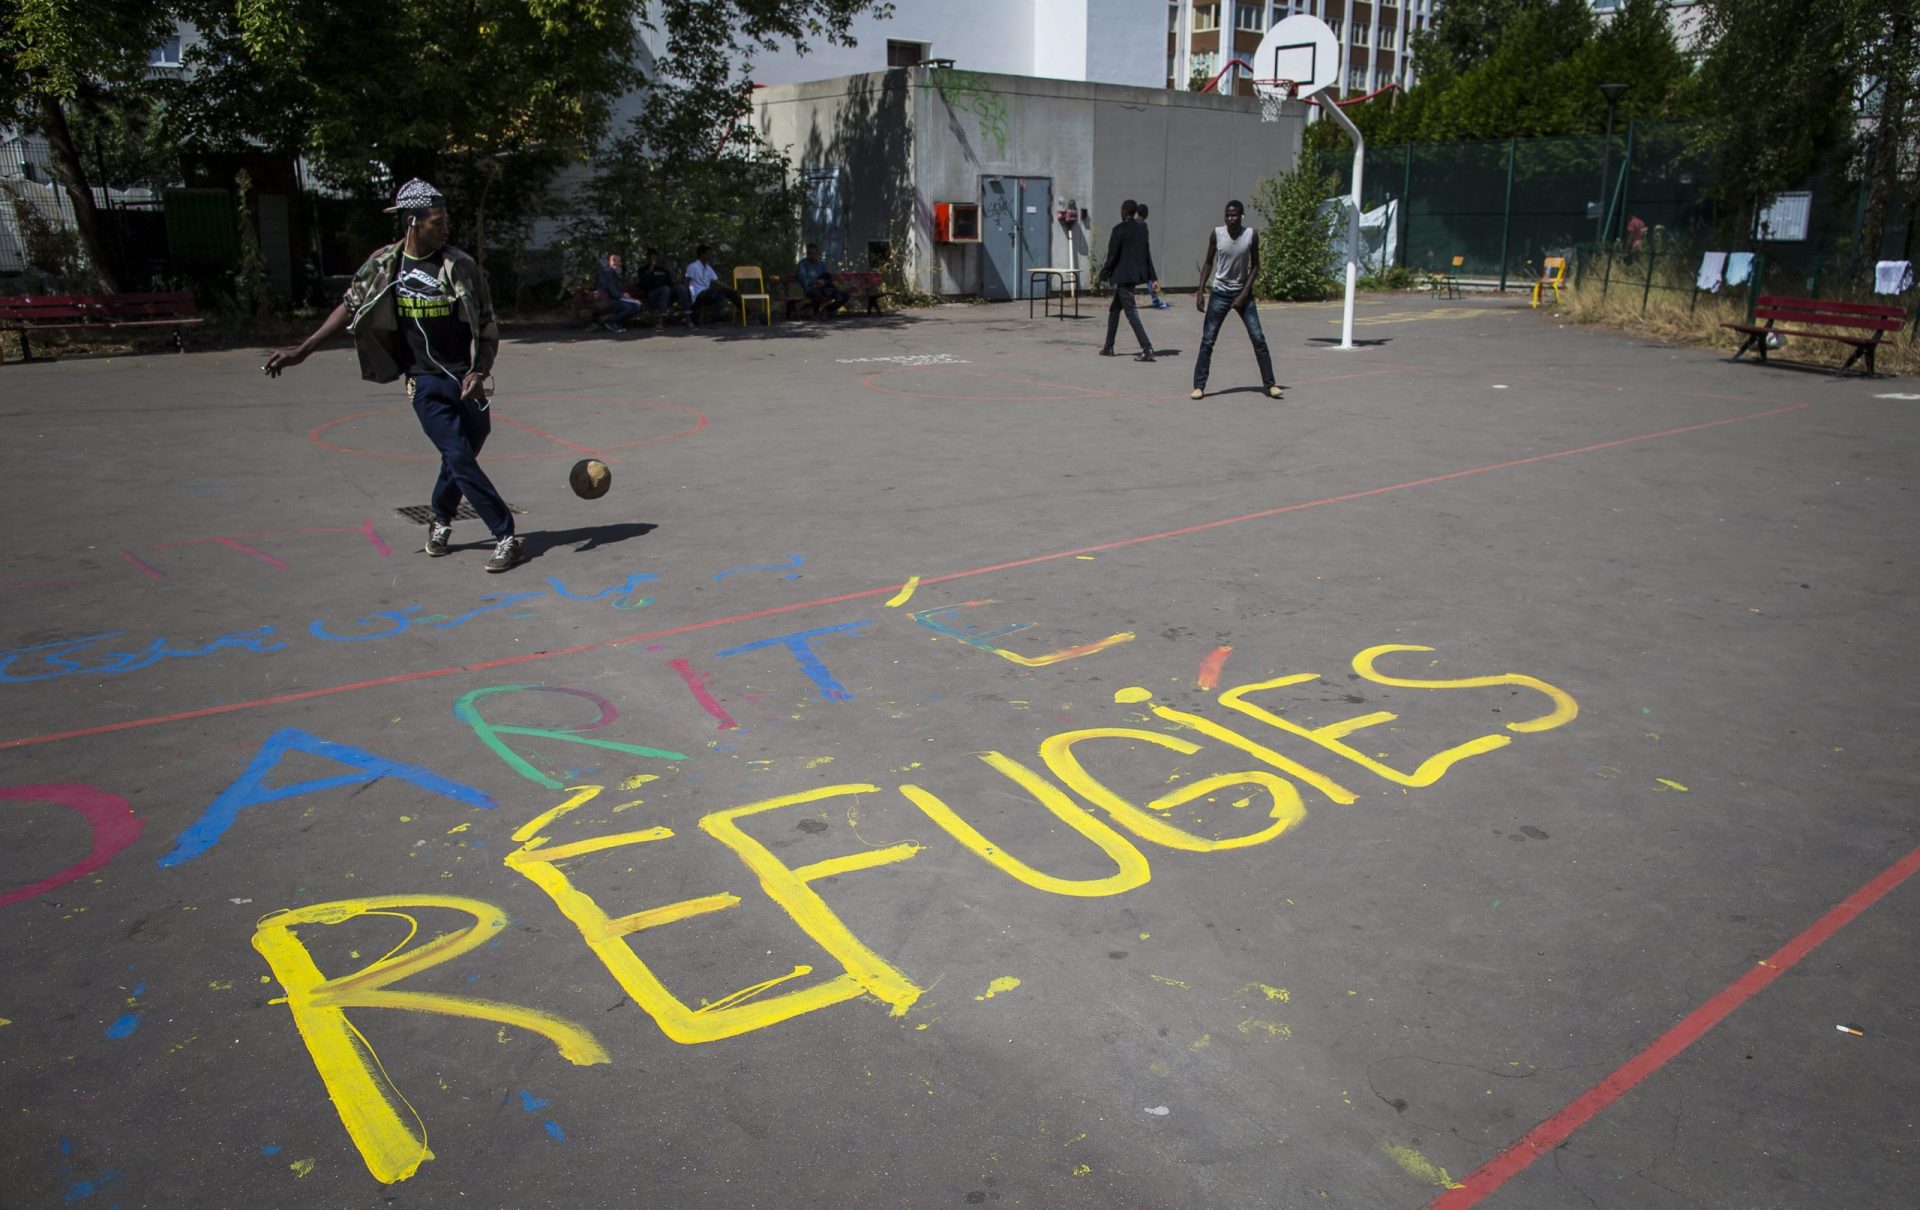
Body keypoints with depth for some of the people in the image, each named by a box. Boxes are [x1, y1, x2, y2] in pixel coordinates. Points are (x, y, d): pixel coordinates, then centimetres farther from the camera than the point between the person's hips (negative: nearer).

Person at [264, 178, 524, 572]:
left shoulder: (461, 266, -2)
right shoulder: (383, 266, 2)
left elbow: (487, 326, 1)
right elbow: (350, 308, 12)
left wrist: (480, 372, -13)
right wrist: (301, 350, 12)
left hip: (465, 382, 0)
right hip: (424, 382, 0)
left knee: (459, 457, 3)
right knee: (460, 459, -8)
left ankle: (440, 521, 27)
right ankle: (506, 537, 0)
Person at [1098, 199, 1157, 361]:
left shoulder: (1119, 230, -13)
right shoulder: (1141, 229, 8)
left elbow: (1112, 256, -13)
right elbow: (1147, 254, 10)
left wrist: (1102, 276, -5)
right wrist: (1152, 277, 12)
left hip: (1122, 275, -8)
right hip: (1137, 274, 8)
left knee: (1131, 312, -9)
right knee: (1114, 309, 20)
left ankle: (1147, 349, -17)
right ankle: (1108, 347, 26)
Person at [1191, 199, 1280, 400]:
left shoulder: (1251, 235, -9)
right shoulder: (1217, 234, -8)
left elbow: (1255, 266, -3)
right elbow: (1208, 263, 2)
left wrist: (1244, 294, -11)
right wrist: (1200, 291, -6)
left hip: (1243, 293, 0)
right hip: (1219, 293, 0)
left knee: (1258, 339, -4)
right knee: (1207, 340, -5)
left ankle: (1270, 384, 3)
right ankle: (1199, 386, 1)